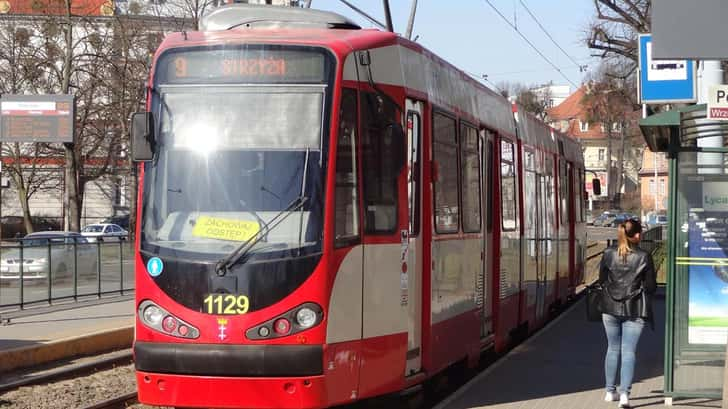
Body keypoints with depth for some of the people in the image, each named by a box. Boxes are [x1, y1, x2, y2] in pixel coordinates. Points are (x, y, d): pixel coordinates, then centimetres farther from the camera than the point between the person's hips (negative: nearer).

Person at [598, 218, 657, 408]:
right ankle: (624, 393, -10)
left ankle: (610, 392, 21)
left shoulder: (609, 254, -3)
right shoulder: (644, 257, -11)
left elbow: (602, 280, 5)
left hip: (611, 308, 3)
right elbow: (651, 286, -7)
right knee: (628, 351, -1)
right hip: (634, 310, -3)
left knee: (613, 349, 16)